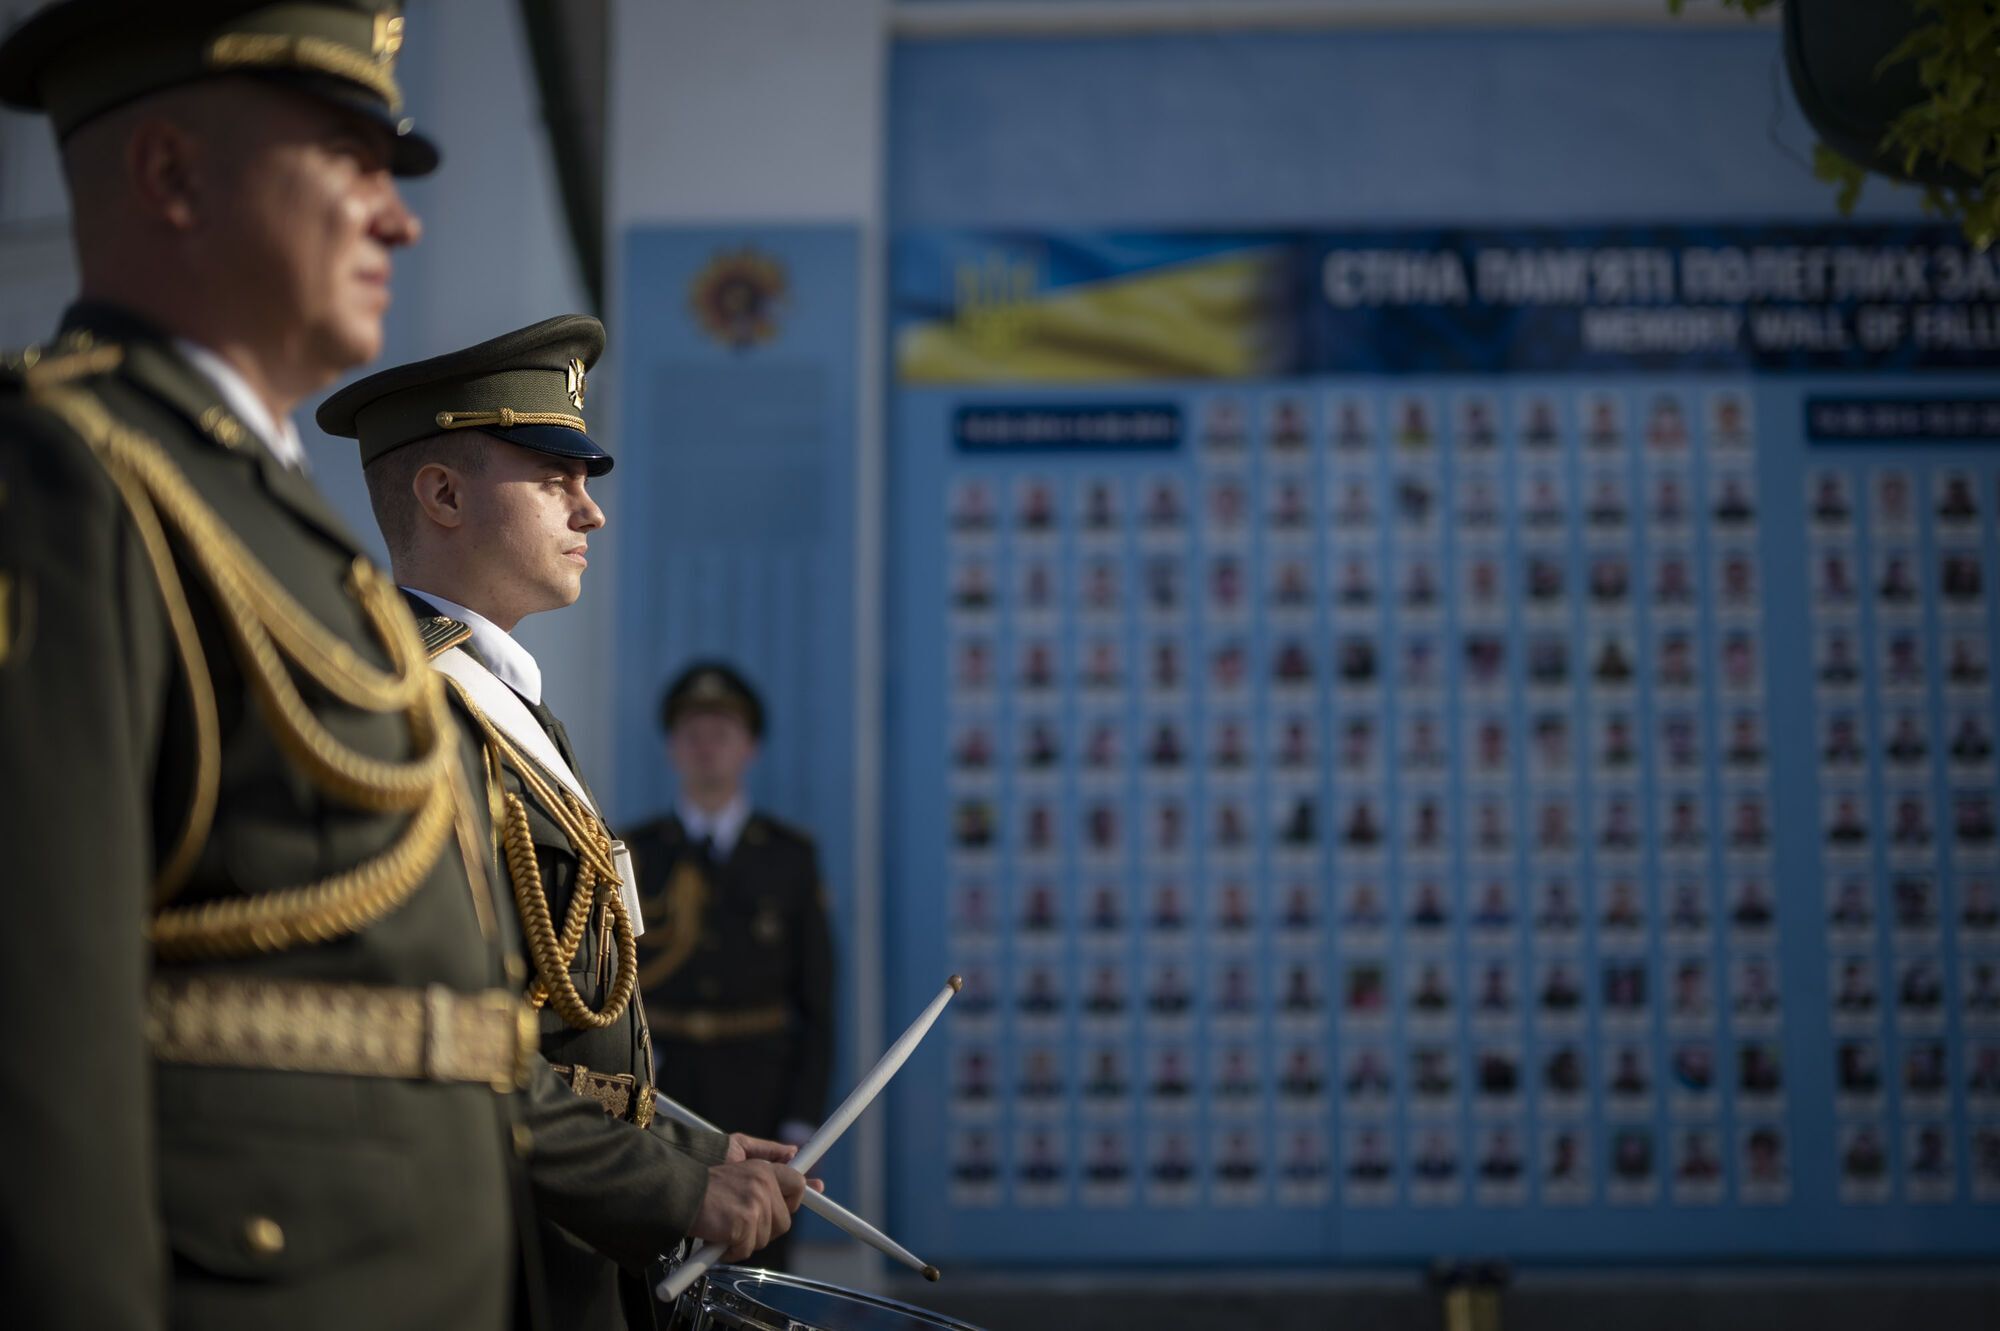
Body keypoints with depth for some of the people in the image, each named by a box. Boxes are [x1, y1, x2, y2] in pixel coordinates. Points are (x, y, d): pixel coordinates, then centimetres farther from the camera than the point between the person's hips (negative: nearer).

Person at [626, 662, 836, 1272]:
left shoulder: (791, 856, 4)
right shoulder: (633, 855, 5)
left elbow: (816, 999, 2)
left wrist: (802, 1123, -5)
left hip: (758, 1106, 0)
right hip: (655, 1102, 0)